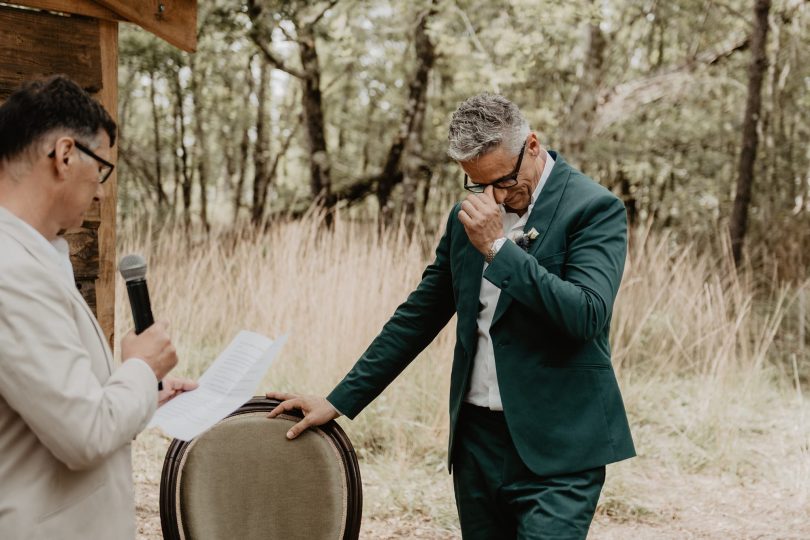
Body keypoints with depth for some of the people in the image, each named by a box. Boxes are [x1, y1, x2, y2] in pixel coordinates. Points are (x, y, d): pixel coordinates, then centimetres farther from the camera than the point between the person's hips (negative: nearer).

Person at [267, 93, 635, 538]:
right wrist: (339, 401, 12)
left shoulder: (595, 209, -8)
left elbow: (587, 315, -20)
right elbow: (419, 315, 14)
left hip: (556, 450, -5)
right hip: (477, 439, 6)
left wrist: (498, 246, -19)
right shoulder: (469, 216, 10)